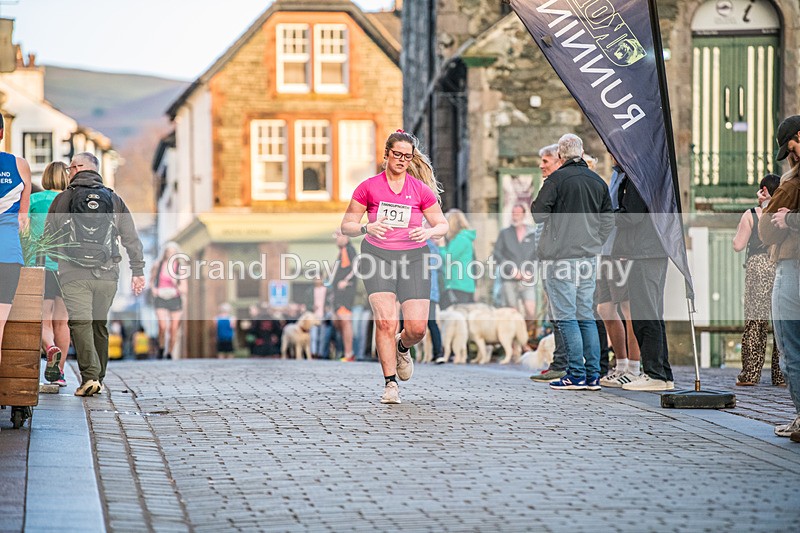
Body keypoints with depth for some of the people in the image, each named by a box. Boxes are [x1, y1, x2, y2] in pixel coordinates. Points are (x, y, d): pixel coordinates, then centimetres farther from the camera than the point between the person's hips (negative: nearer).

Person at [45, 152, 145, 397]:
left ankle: (90, 376, -22)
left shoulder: (63, 199, 3)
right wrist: (138, 271, 9)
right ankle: (98, 379, 19)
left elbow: (48, 238, 7)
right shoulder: (114, 200, 10)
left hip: (74, 275, -3)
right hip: (107, 275, 3)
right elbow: (132, 238, 7)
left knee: (80, 323, -8)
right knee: (100, 325, 14)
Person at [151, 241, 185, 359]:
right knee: (162, 326, -19)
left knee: (174, 329, -2)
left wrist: (176, 285, -22)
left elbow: (184, 290, -2)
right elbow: (151, 279, 20)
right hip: (160, 299, -1)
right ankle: (161, 347, 6)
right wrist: (153, 288, 0)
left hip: (175, 299, 1)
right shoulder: (158, 265, 2)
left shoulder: (180, 268, -1)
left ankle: (170, 354, 15)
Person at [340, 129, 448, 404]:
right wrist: (367, 228, -16)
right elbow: (346, 225, 5)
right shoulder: (368, 188, 2)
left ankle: (402, 348, 30)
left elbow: (442, 225, 10)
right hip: (378, 255, -1)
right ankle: (390, 384, -9)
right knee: (385, 321, -18)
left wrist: (428, 231, -12)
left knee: (417, 327, -8)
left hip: (413, 258, 1)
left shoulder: (421, 190, 4)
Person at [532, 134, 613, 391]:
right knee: (586, 316, 10)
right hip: (588, 257, 6)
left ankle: (576, 374, -6)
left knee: (566, 316, -3)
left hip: (560, 256, -6)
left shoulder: (557, 179, -10)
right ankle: (593, 375, 8)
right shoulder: (598, 182, 9)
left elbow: (539, 214, -9)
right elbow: (607, 221, 12)